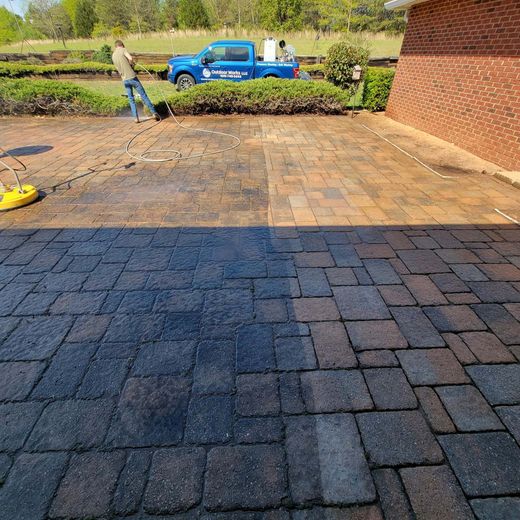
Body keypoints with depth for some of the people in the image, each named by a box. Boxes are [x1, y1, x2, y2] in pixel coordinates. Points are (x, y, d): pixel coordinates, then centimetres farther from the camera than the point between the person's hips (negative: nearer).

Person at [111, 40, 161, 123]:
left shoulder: (113, 56, 16)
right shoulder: (123, 50, -1)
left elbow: (118, 68, 22)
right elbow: (130, 58, -16)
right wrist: (131, 64, 4)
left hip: (125, 80, 5)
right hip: (132, 77, -5)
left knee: (131, 99, 8)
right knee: (143, 95, -1)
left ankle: (136, 117, 0)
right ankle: (154, 112, -2)